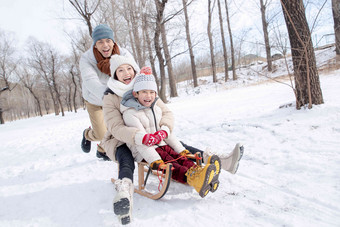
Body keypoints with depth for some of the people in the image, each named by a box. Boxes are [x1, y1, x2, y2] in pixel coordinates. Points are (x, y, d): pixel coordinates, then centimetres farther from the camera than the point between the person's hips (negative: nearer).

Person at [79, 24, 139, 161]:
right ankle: (88, 134, 35)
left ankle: (102, 151, 36)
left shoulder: (123, 54, -23)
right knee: (101, 135, -5)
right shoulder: (86, 59, -29)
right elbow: (90, 81, -46)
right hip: (94, 100, -2)